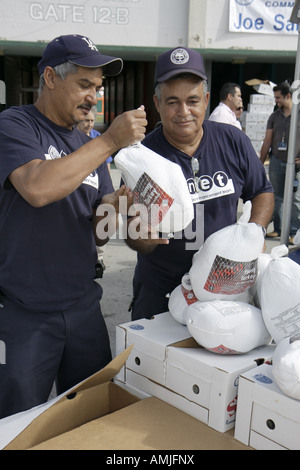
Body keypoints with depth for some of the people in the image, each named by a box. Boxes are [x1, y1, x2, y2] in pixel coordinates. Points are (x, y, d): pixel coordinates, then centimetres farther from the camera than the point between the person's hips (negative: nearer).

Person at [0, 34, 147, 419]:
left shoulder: (88, 146, 11)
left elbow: (97, 234, 11)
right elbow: (38, 188, -27)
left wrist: (108, 210, -11)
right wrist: (111, 140, -22)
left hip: (83, 308, 6)